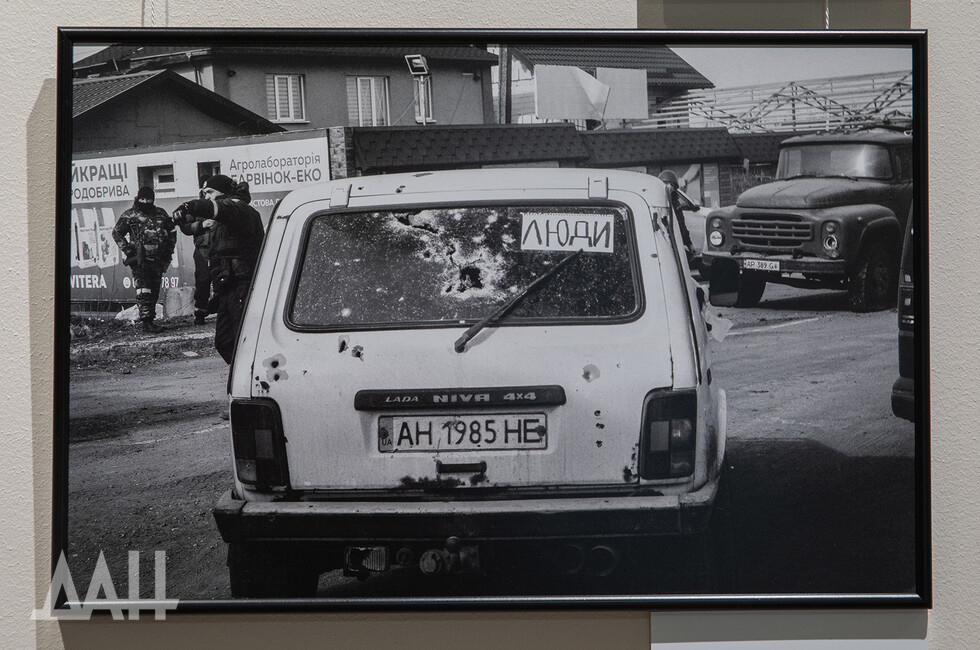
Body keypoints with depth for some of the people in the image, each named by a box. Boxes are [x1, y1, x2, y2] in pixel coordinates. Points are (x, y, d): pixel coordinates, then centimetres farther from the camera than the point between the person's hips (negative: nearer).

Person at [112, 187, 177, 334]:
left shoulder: (161, 214, 13)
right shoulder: (130, 215, 1)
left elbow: (172, 231, 23)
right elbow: (117, 233, 4)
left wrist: (169, 250, 13)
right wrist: (128, 250, -5)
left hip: (158, 259, 5)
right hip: (140, 260, -5)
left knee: (154, 291, 9)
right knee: (144, 291, -13)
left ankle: (150, 318, 19)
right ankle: (146, 322, -16)